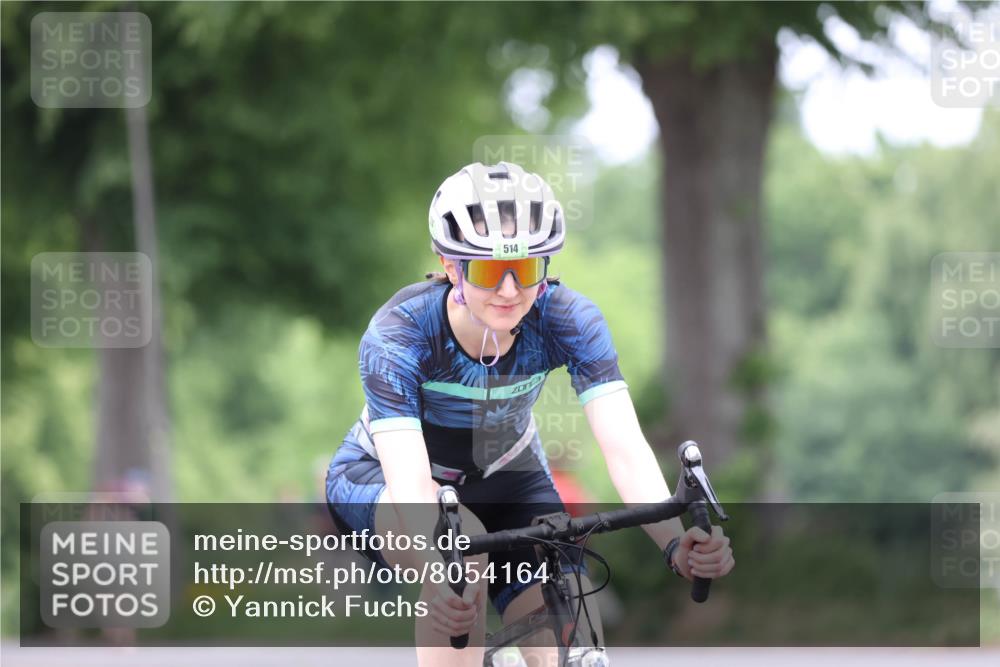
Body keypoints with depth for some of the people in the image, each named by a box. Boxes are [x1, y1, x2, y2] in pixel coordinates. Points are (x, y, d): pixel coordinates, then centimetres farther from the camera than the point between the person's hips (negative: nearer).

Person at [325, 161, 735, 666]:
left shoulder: (568, 320, -26)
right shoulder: (397, 335, -33)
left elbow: (625, 446, -35)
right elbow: (409, 483, -44)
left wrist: (676, 543, -54)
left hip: (504, 478, 3)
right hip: (380, 476, -3)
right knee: (462, 539, -36)